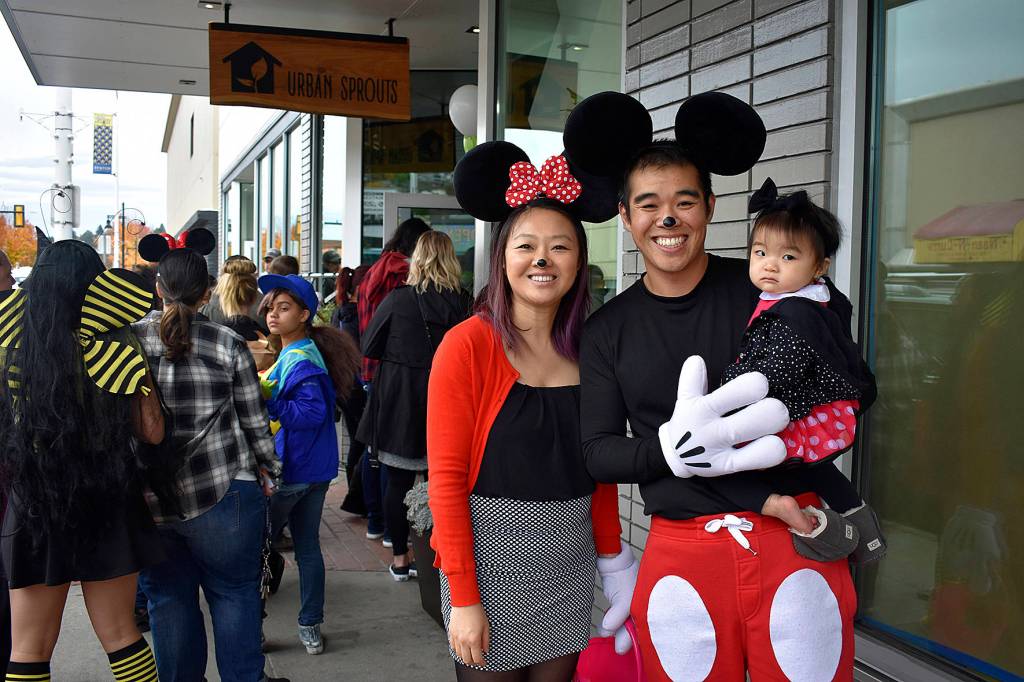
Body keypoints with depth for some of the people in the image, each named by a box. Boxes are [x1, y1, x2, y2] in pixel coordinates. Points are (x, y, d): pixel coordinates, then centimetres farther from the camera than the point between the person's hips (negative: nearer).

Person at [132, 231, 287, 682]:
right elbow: (254, 419, -2)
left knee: (168, 599, 15)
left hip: (150, 500, 2)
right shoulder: (228, 345, -7)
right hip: (222, 493, -1)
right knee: (234, 593, 13)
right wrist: (268, 468, 12)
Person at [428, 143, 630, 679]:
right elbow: (446, 479, -12)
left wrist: (614, 564, 9)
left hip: (570, 568, 5)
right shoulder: (468, 344, -12)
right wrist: (463, 598, -13)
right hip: (491, 561, -4)